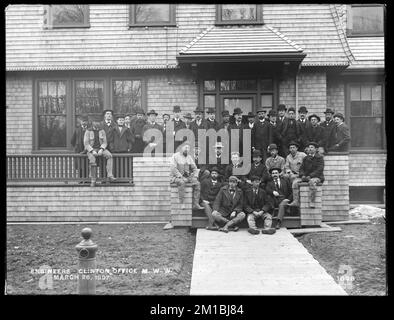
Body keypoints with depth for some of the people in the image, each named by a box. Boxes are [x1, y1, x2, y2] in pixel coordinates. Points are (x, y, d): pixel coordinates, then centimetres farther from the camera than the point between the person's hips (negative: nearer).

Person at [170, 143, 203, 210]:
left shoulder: (189, 157, 15)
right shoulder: (175, 156, -5)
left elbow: (194, 168, 17)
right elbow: (173, 168, -15)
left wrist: (194, 176, 0)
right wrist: (181, 177, -21)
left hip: (186, 177, 6)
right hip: (176, 177, -6)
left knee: (197, 183, -17)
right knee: (181, 182, -37)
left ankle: (195, 204, -19)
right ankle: (182, 203, -35)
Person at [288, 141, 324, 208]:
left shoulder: (320, 157, 1)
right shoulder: (306, 158, 18)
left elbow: (319, 170, -10)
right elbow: (301, 168, 13)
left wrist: (310, 176, -21)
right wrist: (302, 175, -9)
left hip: (317, 177, -5)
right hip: (306, 177, 5)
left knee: (312, 182, -39)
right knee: (295, 181, -19)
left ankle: (311, 202, -36)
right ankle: (296, 202, -25)